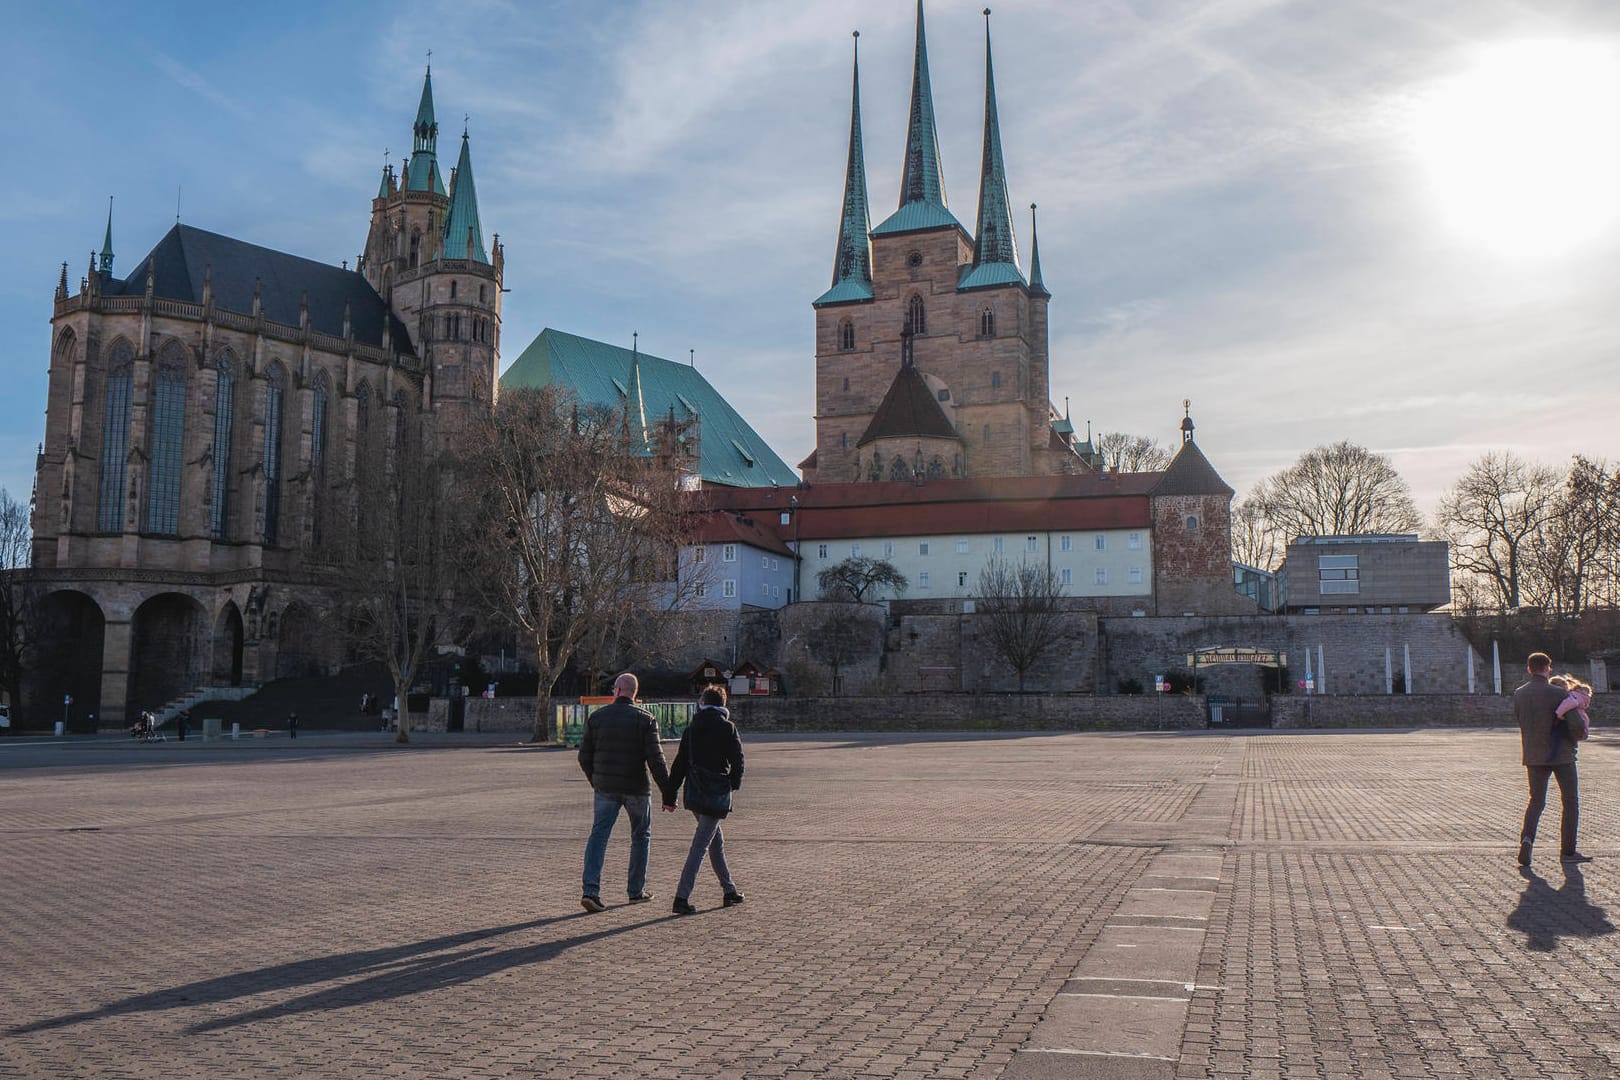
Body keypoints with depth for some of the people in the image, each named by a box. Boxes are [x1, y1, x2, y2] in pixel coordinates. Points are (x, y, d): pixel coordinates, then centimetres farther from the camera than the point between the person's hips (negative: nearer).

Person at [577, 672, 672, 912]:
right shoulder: (645, 719, -7)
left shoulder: (596, 717, 2)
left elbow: (584, 756, 5)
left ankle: (591, 890, -11)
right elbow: (655, 759, -12)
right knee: (641, 836, 14)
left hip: (605, 787, 2)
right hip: (636, 788, -2)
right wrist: (668, 792, -9)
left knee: (599, 834, 4)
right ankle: (637, 891, 19)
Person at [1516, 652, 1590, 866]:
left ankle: (1527, 837, -13)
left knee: (1536, 801, 12)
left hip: (1533, 755, 4)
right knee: (1570, 802, 11)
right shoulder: (1556, 693, -13)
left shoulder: (1519, 694, 0)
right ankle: (1568, 851, 12)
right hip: (1560, 753, -4)